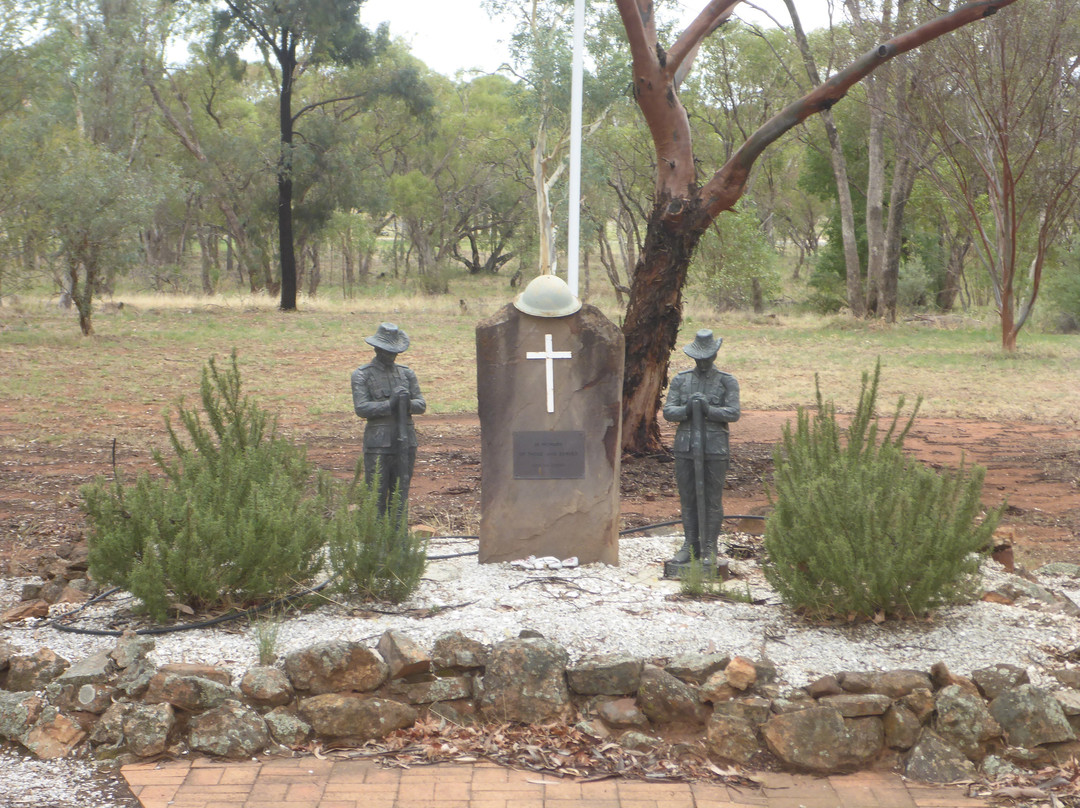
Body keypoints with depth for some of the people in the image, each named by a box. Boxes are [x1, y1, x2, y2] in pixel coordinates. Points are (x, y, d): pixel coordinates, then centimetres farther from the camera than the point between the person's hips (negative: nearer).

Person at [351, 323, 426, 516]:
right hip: (378, 443, -4)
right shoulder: (362, 375, 2)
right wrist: (389, 405, -22)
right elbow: (361, 408, -9)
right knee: (376, 495, -5)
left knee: (400, 496, 7)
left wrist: (408, 404, -15)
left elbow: (421, 404, 8)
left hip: (406, 442, 4)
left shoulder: (406, 373, 14)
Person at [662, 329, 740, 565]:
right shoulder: (680, 380, 10)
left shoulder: (727, 381, 4)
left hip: (714, 449, -2)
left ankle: (709, 548, 7)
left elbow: (733, 413, -6)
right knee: (688, 499, 6)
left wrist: (708, 409, -20)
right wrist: (686, 409, -17)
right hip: (685, 446, 2)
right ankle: (690, 545, 15)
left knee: (713, 500, 0)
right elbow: (668, 411, 3)